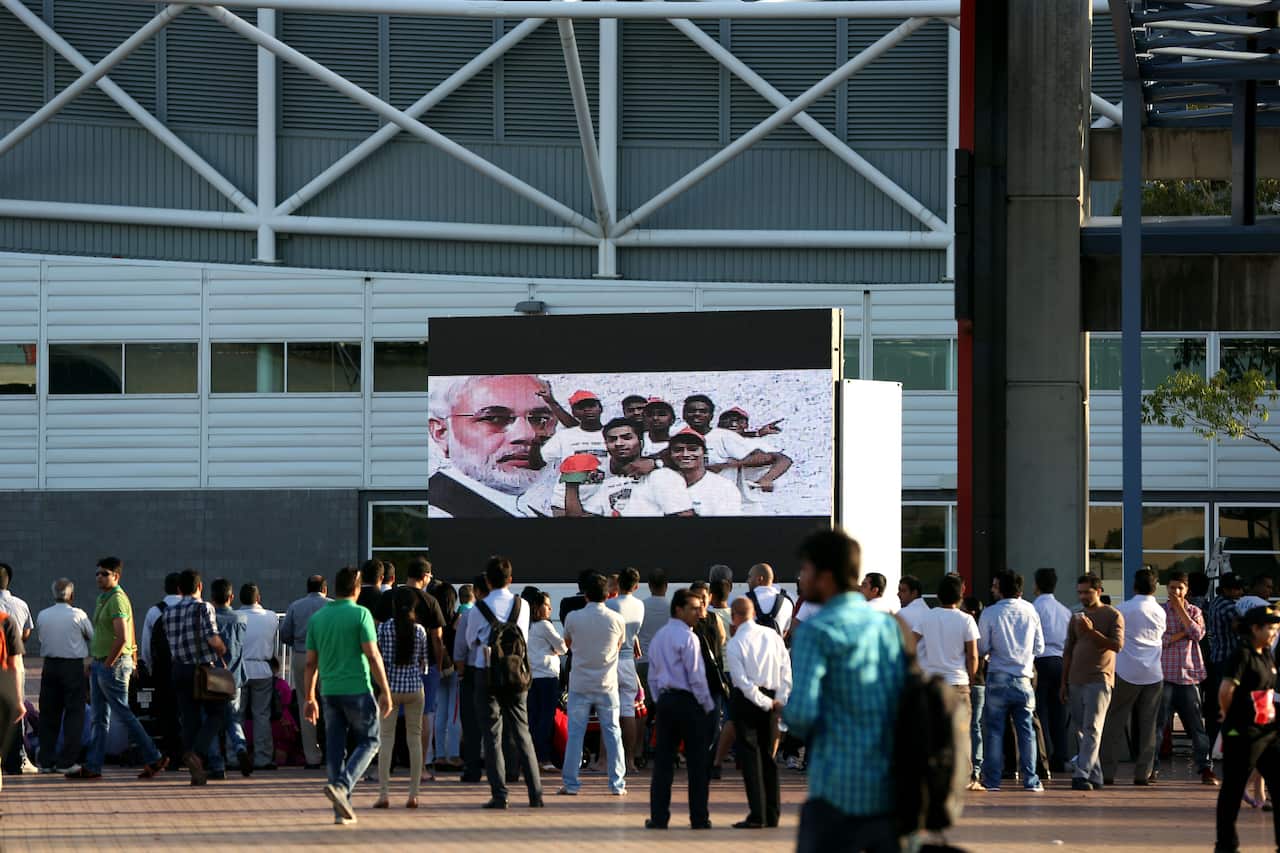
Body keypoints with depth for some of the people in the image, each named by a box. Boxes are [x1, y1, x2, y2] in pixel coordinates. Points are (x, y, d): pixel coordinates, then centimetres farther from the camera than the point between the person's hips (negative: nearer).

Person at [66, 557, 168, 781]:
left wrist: (108, 663, -18)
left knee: (123, 714, -5)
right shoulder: (102, 599, 15)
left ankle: (153, 758, 0)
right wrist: (93, 659, 17)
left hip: (114, 664, -10)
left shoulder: (117, 600, -16)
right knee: (99, 718, 9)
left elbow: (122, 638, -24)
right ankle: (92, 766, 10)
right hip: (100, 663, 10)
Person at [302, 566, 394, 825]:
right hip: (357, 689, -5)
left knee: (335, 749, 8)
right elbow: (373, 656, -12)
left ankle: (342, 809, 7)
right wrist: (385, 692, -7)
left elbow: (311, 663, 10)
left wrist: (309, 698, 16)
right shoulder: (360, 614, -7)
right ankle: (342, 786, -15)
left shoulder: (317, 617, 8)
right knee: (368, 742, 7)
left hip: (330, 691, 5)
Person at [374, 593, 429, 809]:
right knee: (414, 739, 8)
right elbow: (424, 662, 5)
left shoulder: (384, 628, -5)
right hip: (414, 687, 1)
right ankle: (413, 794, 5)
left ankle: (383, 794, -5)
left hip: (390, 686, -1)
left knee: (386, 739, 1)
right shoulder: (419, 631, -1)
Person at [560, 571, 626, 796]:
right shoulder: (617, 620, -6)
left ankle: (570, 784, 3)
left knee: (575, 733, 4)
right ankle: (617, 784, 7)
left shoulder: (573, 618, -8)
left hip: (580, 685, -1)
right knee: (612, 733, 7)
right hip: (607, 685, 1)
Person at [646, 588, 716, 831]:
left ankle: (658, 816, 3)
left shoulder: (658, 637, 12)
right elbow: (696, 677, -13)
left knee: (663, 759, 6)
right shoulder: (687, 638, -11)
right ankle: (700, 817, 0)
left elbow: (652, 676, 14)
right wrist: (708, 706, -4)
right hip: (688, 701, -7)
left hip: (664, 701, 7)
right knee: (697, 761, 0)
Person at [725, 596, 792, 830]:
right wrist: (780, 699, -2)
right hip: (771, 697, 5)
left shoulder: (734, 644, -10)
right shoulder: (772, 636, 2)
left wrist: (766, 704, -9)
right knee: (768, 756, 13)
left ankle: (757, 815, -8)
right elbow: (786, 668, -1)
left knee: (750, 756, -2)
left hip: (747, 700, -5)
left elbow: (743, 681, -15)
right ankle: (772, 814, 14)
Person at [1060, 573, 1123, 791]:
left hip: (1099, 680, -7)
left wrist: (1092, 632, -19)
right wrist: (1063, 682, 16)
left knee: (1092, 729, -15)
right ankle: (1094, 776, 9)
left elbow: (1117, 644, -11)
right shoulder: (1076, 618, 17)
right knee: (1080, 731, 5)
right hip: (1076, 681, 7)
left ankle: (1081, 774, -24)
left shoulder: (1113, 615, 0)